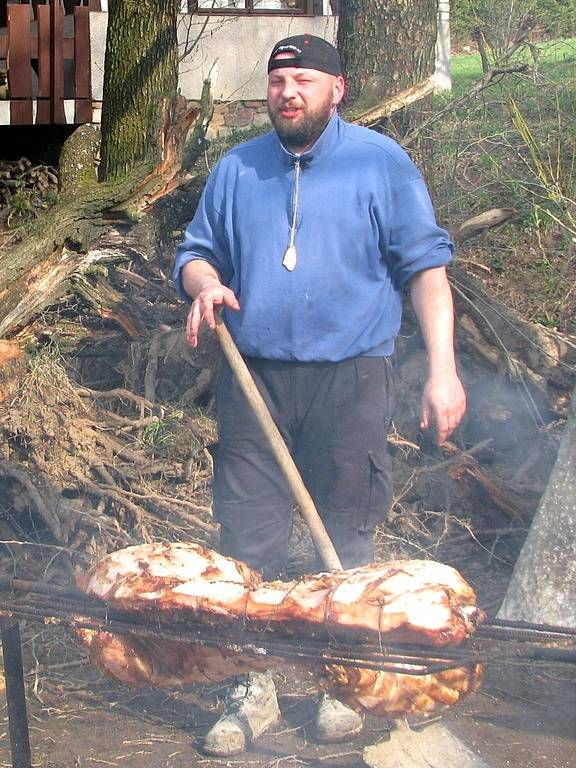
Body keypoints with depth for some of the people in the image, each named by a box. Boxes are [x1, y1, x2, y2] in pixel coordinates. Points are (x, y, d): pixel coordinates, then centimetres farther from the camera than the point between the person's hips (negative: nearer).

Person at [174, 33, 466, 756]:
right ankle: (253, 688, 12)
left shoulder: (380, 163, 1)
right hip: (253, 378, 3)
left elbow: (425, 264, -1)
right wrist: (203, 281, -6)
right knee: (247, 543, 1)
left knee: (346, 541, 7)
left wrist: (442, 367, -10)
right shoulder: (235, 170, 12)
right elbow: (195, 250, 19)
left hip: (348, 379, -2)